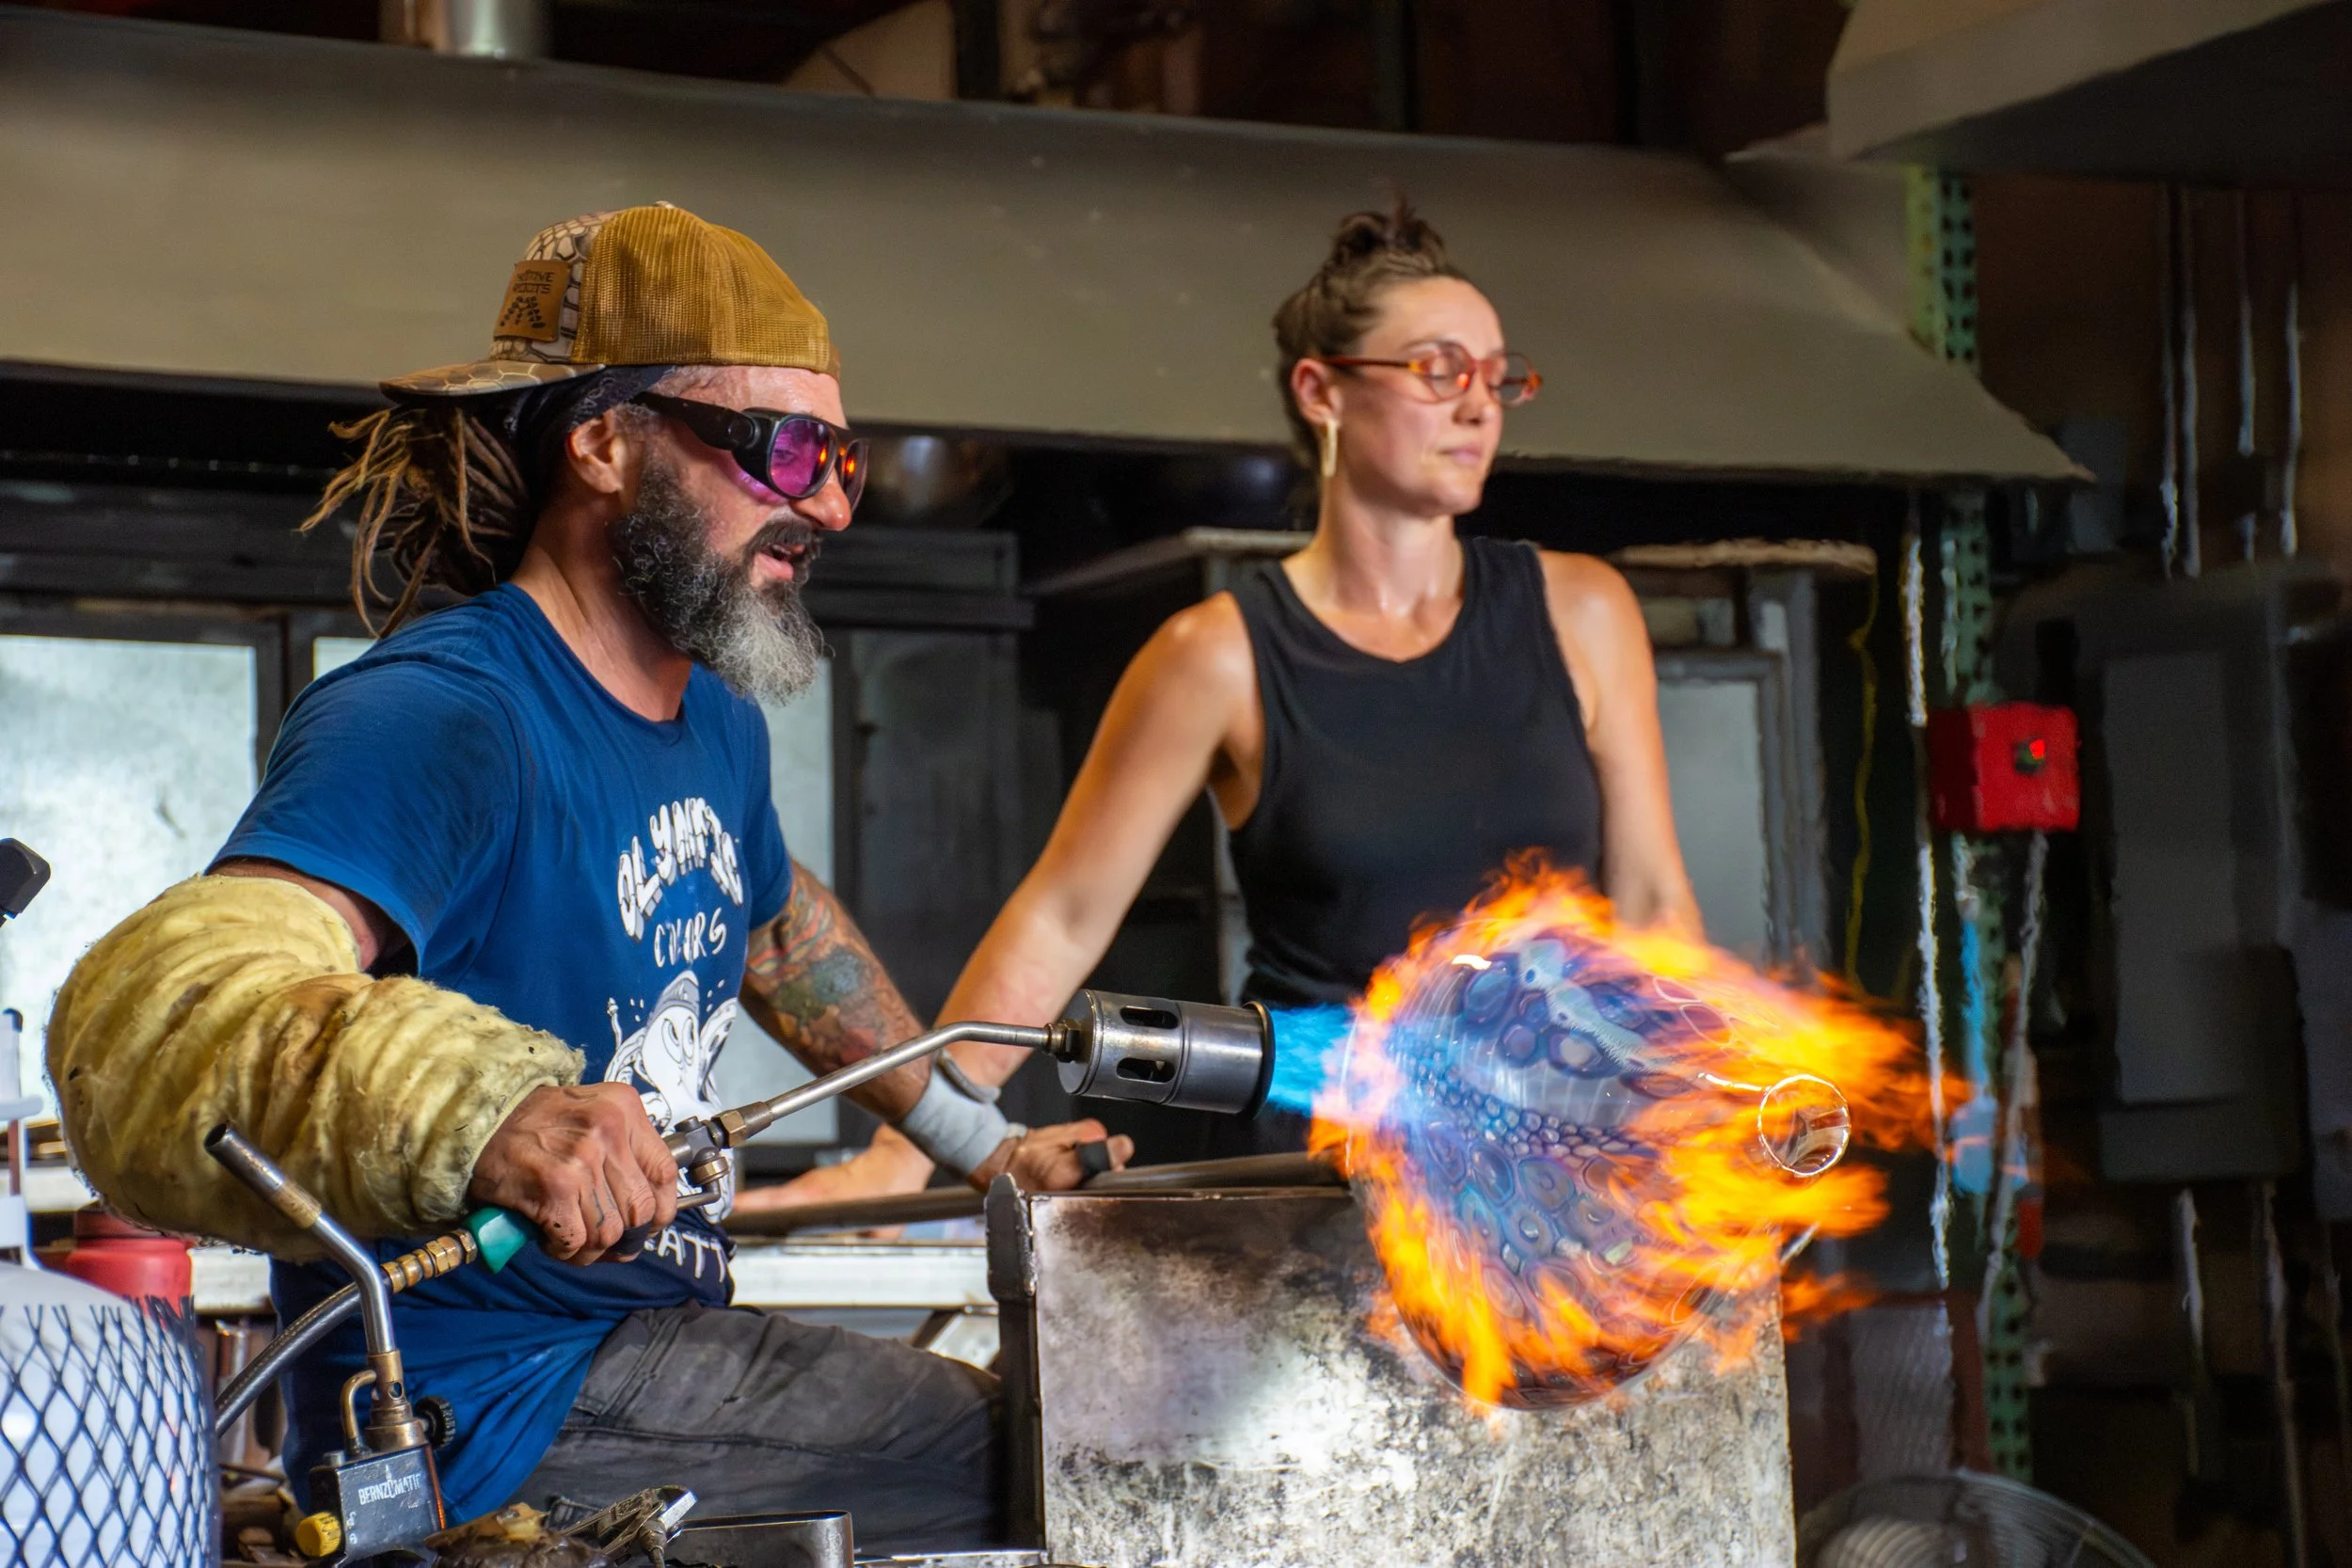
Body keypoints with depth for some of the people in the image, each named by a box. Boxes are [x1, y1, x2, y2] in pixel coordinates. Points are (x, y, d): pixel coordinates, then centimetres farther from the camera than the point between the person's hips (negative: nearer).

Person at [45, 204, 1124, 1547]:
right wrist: (480, 1111, -54)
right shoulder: (434, 717, -21)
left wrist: (979, 1144, 35)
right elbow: (153, 1016, -38)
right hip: (501, 1415, -9)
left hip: (660, 1338, 9)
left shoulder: (714, 720, 11)